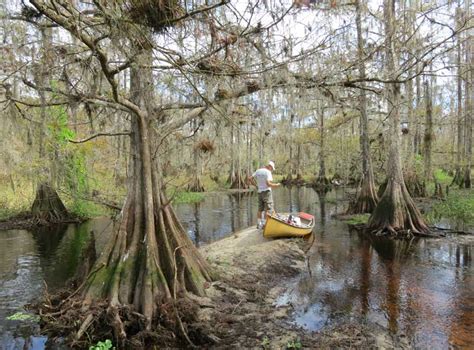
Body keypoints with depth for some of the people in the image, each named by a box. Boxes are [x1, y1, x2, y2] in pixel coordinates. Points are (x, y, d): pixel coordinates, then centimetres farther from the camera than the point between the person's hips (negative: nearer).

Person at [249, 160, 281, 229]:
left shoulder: (258, 171, 9)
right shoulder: (268, 172, -13)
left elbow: (250, 178, 9)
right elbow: (268, 184, -22)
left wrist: (256, 185, 15)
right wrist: (276, 185, -8)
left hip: (259, 192, 8)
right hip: (266, 192, -8)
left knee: (260, 209, 13)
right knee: (268, 209, -2)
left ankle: (259, 224, 19)